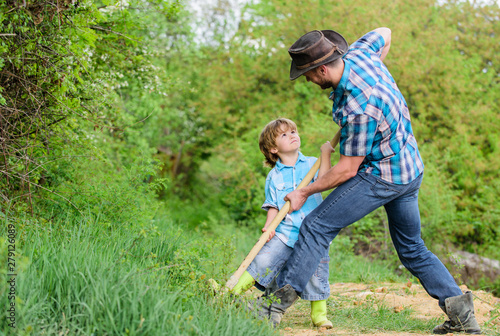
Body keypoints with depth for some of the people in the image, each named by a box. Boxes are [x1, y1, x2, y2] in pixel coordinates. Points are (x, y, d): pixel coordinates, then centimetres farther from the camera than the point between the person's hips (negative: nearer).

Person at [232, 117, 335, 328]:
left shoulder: (311, 164, 7)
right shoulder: (274, 176, 8)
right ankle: (234, 291, -1)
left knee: (316, 273, -2)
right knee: (264, 260, -14)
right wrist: (268, 226, -8)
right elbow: (273, 206, 7)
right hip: (285, 232, 0)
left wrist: (326, 154, -10)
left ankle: (319, 313, 15)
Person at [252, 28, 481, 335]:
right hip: (411, 170, 10)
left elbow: (348, 169, -20)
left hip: (382, 176, -10)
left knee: (317, 226, -9)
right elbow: (385, 34, 18)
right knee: (412, 249, 17)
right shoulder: (357, 53, -6)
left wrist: (305, 192, -9)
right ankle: (460, 311, 12)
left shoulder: (359, 109, -31)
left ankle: (280, 301, -10)